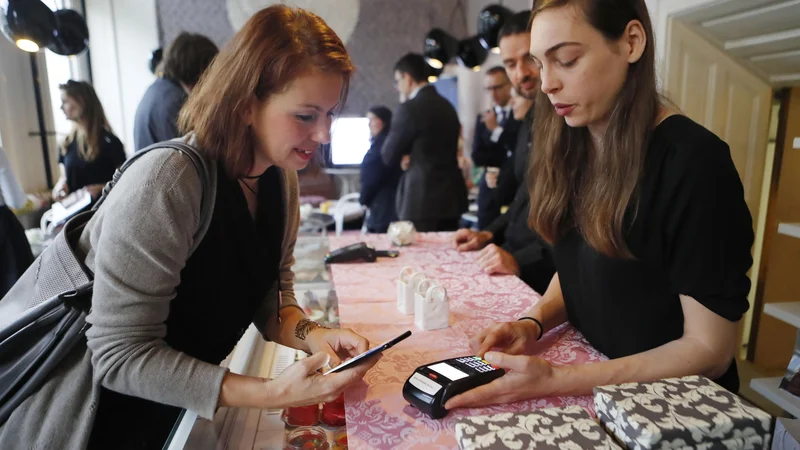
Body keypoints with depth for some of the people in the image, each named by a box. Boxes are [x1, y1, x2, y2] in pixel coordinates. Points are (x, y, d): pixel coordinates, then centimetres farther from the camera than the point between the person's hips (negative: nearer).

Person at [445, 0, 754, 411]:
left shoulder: (694, 161, -20)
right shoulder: (572, 149, 0)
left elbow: (709, 349, -17)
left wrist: (554, 382, -25)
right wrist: (533, 323, -8)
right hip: (588, 365, 5)